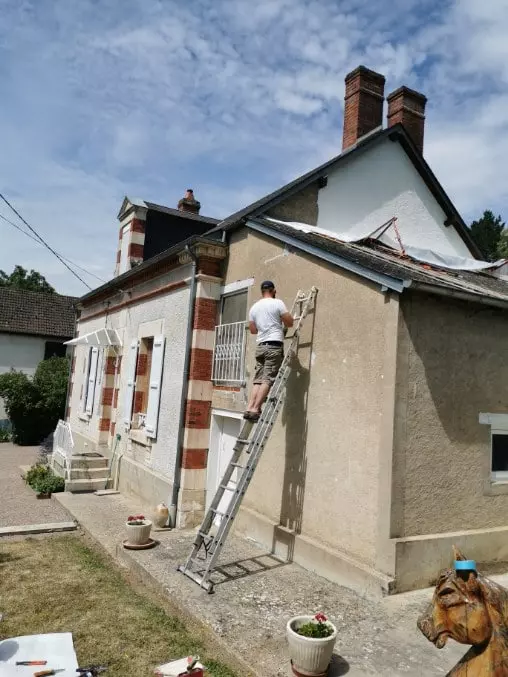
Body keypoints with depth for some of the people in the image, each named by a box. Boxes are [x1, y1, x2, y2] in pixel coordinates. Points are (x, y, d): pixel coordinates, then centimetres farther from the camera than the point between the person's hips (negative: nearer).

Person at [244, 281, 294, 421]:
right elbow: (290, 322, -2)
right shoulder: (277, 303, -2)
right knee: (268, 379, -8)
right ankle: (255, 409, -15)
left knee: (258, 380, 4)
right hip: (274, 345, -6)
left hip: (260, 346, 6)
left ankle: (249, 408, -4)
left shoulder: (254, 307, 15)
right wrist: (282, 325, 19)